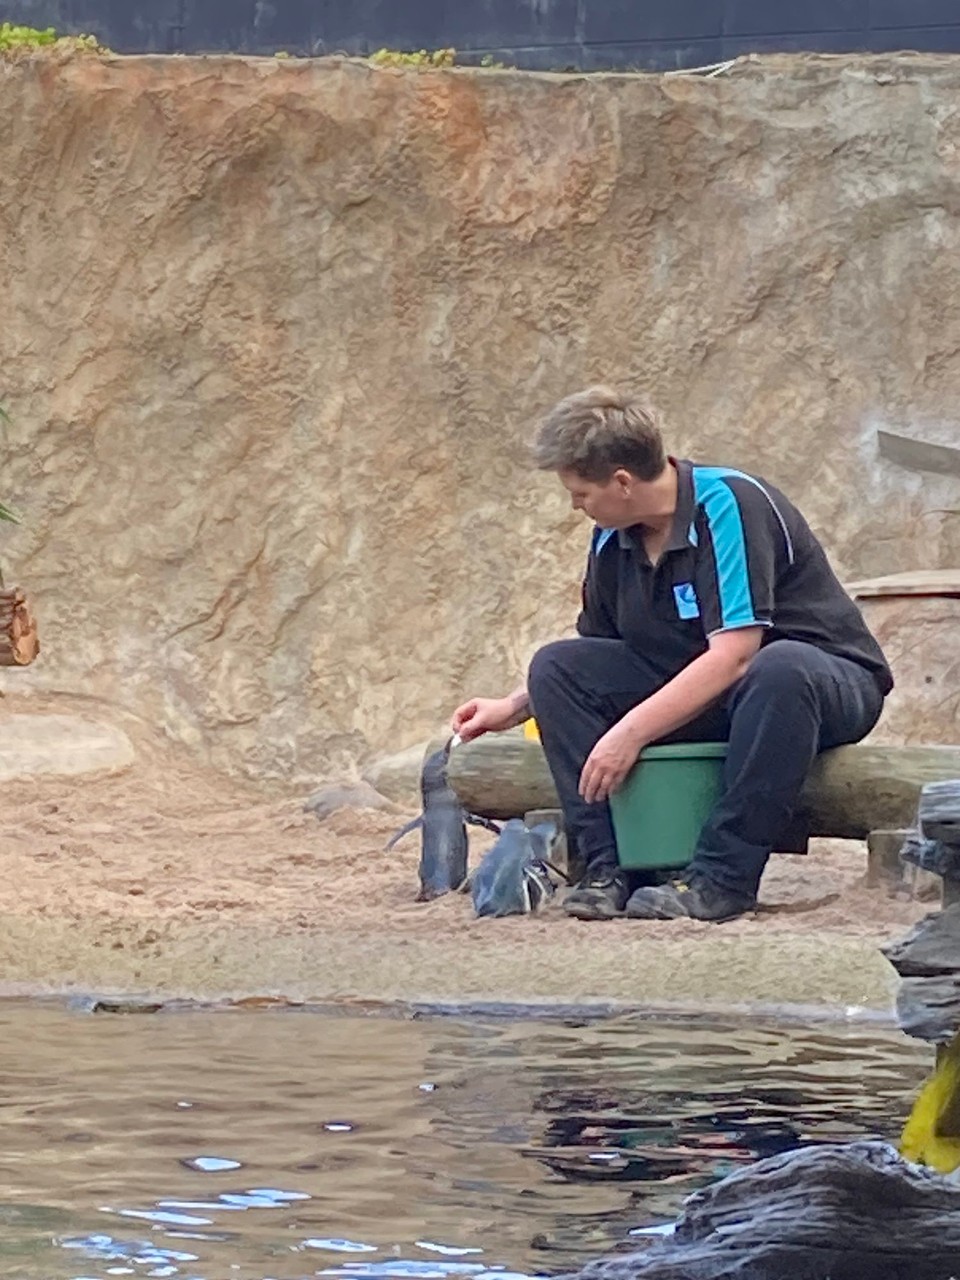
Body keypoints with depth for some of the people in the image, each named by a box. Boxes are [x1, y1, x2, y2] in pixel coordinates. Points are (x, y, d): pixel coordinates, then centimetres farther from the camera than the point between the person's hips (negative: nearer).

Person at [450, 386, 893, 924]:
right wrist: (513, 708, 17)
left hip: (826, 678, -7)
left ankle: (723, 878, -35)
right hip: (694, 690, 7)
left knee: (780, 670, -42)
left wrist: (631, 733, -31)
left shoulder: (730, 504, -22)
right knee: (556, 666, -7)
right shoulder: (613, 540, 2)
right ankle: (608, 867, -16)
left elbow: (734, 654, -30)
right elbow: (594, 655, 22)